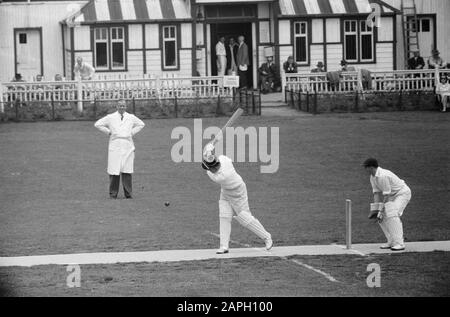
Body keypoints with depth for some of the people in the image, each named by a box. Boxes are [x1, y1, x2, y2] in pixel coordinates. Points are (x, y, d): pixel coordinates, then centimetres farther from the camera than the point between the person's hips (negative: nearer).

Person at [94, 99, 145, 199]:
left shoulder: (131, 117, 13)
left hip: (128, 147, 1)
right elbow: (97, 124, 11)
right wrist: (108, 131, 5)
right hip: (115, 147, -1)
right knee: (114, 171, -6)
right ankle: (113, 193, -1)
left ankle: (128, 193, 2)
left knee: (127, 172, -2)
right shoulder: (110, 117, 7)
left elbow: (141, 124, 28)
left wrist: (133, 132, 15)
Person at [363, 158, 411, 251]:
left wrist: (381, 210, -24)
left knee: (392, 215, -26)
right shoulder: (373, 177, 2)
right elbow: (376, 193, 2)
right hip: (393, 195, 10)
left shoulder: (383, 176, -29)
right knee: (381, 217, 3)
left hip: (403, 193, -10)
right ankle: (391, 242, 8)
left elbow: (386, 195, -27)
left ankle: (399, 243, -27)